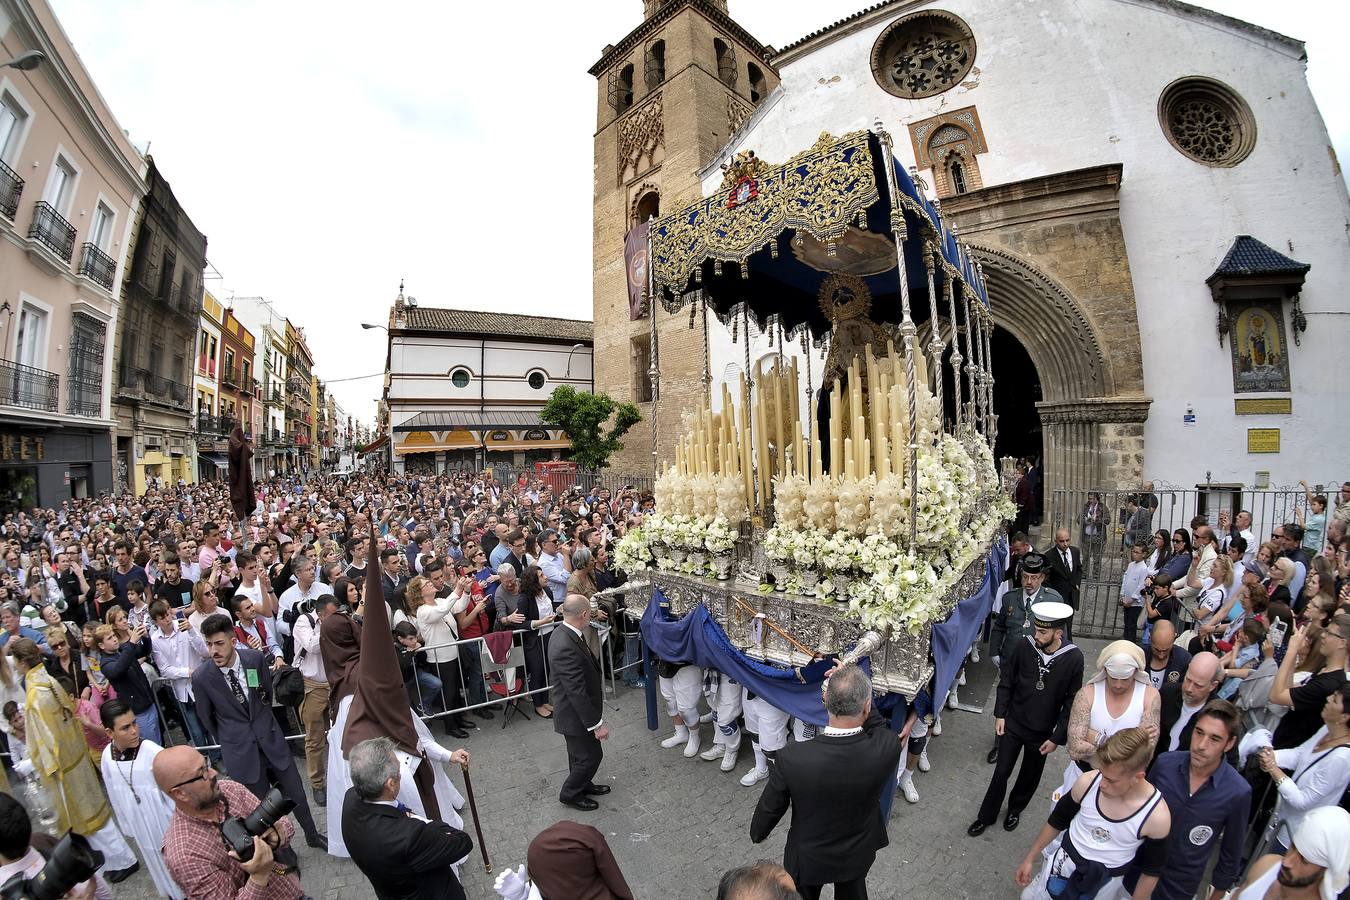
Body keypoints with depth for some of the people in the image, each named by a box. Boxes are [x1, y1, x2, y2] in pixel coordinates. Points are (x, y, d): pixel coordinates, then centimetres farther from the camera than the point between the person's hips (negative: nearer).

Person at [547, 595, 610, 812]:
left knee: (580, 752, 27)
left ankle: (582, 785, 48)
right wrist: (597, 724, -24)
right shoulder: (566, 647, -37)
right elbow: (577, 692, -32)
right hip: (575, 715, -9)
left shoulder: (565, 634, -5)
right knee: (591, 755, 10)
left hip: (576, 711, 9)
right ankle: (570, 794, 31)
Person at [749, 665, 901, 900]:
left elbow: (770, 807, -17)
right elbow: (880, 727, -8)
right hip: (857, 855, 1)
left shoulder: (792, 757, -36)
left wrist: (757, 833, 3)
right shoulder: (888, 748, -35)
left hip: (807, 857, -1)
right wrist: (858, 694, -15)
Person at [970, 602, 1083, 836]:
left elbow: (1071, 702, -9)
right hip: (1013, 723, 0)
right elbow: (1006, 682, -4)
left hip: (1042, 732, 0)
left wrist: (1057, 737, -8)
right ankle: (986, 816, 29)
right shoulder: (1023, 647, -18)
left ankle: (1015, 809, 47)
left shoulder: (1073, 658, -19)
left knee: (1030, 776, 21)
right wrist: (1000, 714, -5)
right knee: (1001, 772, 9)